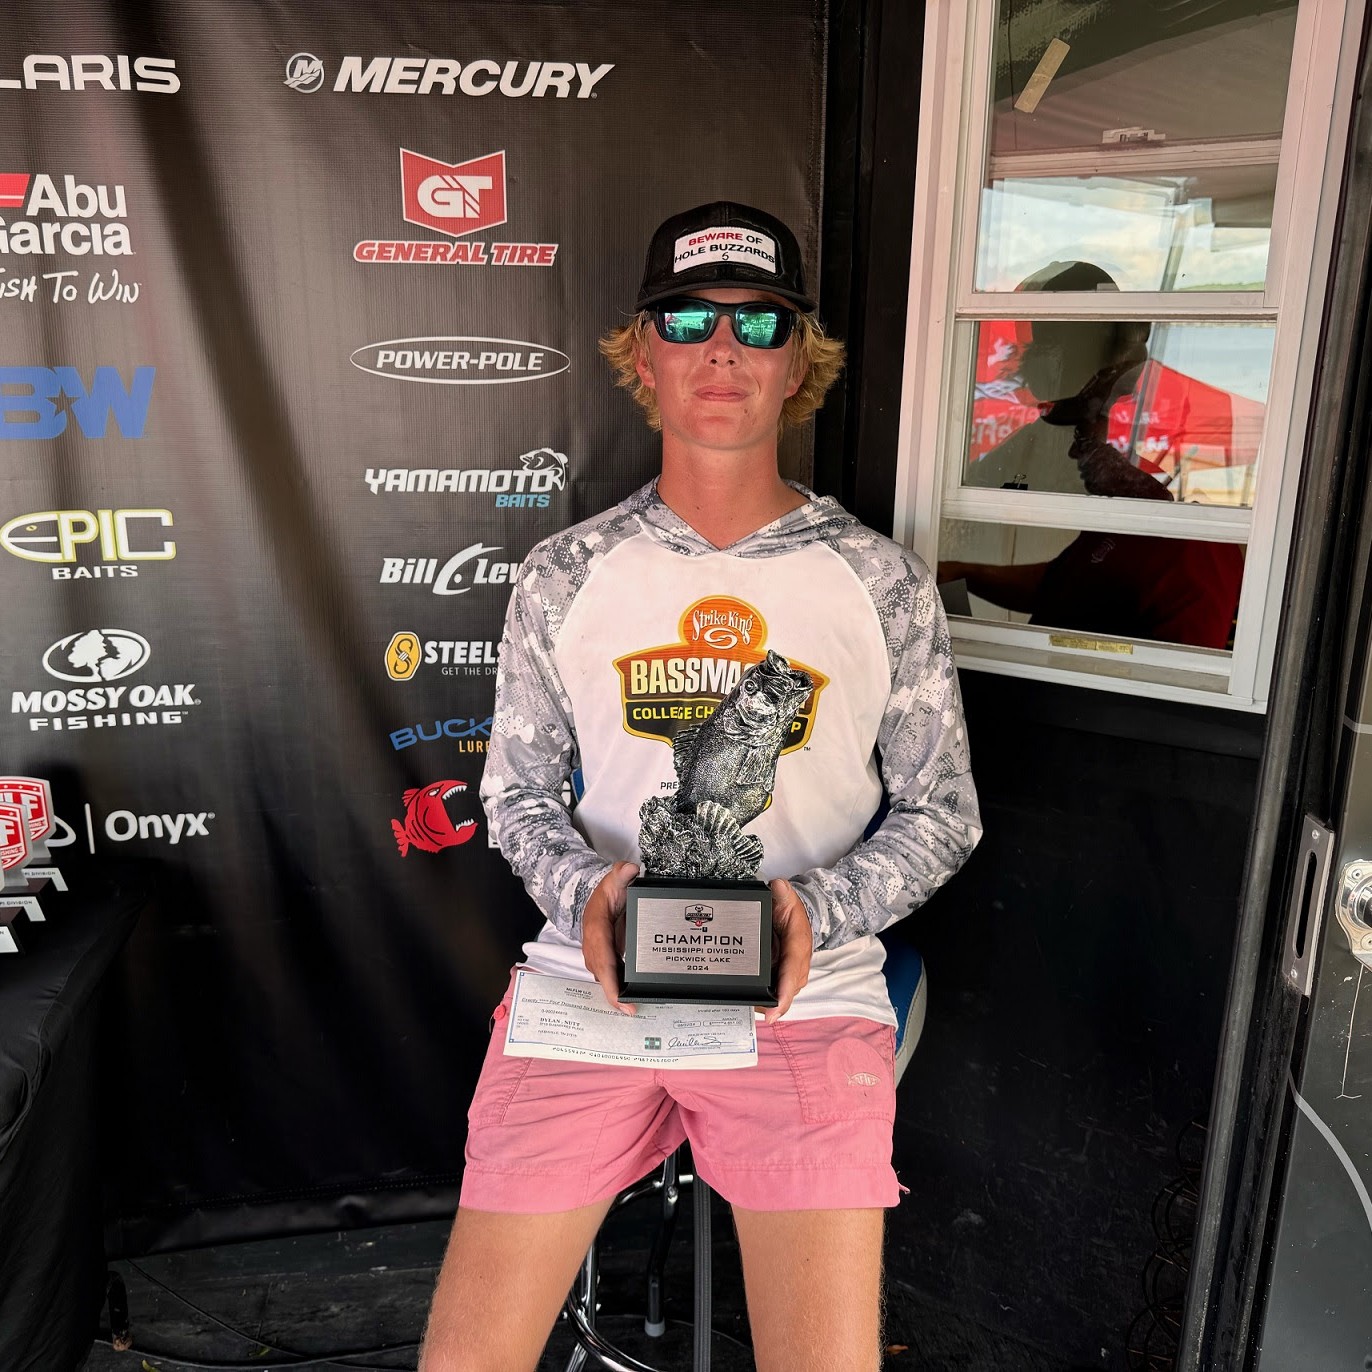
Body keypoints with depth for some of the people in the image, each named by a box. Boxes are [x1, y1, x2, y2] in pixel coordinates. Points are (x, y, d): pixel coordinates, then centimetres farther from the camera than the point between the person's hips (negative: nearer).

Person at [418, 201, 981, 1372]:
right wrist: (585, 888, -10)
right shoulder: (565, 576, 4)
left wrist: (819, 908, -11)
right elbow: (517, 790, 11)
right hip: (591, 979, 1)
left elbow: (943, 813, 7)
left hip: (808, 1001, 0)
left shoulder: (882, 583, 1)